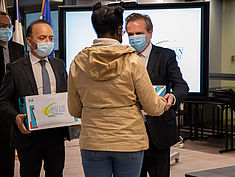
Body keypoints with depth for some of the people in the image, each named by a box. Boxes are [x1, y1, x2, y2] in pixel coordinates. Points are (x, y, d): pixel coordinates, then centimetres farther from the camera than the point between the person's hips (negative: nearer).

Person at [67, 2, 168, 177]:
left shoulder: (78, 62, -1)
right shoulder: (132, 61, -10)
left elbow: (74, 110, 7)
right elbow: (152, 107, -6)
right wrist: (165, 103, 17)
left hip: (92, 143, 2)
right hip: (129, 141, -2)